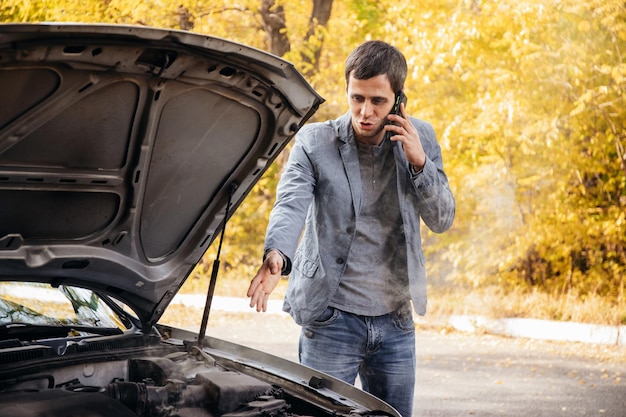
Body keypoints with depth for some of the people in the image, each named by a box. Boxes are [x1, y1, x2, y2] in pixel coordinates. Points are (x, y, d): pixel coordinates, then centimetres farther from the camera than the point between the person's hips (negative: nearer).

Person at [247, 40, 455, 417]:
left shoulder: (420, 139, 2)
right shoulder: (314, 142, -7)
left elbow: (443, 220, -1)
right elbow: (291, 205, -22)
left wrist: (419, 162, -17)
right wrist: (277, 256, -42)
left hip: (396, 321, 3)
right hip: (332, 320, -3)